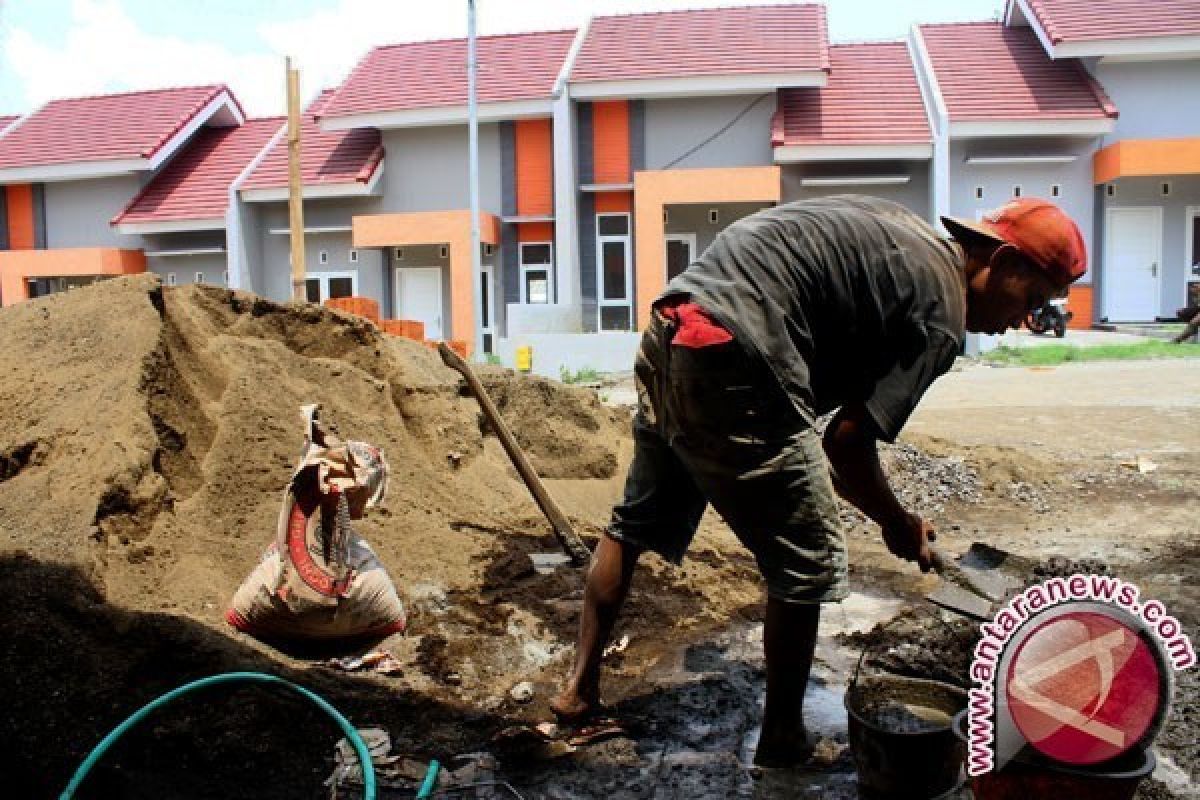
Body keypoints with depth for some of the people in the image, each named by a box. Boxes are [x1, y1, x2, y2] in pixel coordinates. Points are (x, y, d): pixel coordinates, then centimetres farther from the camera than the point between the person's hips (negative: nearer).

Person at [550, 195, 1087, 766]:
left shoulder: (897, 229, 22)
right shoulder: (942, 312, -3)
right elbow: (846, 442, -7)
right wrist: (898, 524, 11)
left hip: (668, 332, 10)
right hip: (731, 363, -9)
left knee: (638, 522, 23)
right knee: (808, 565, 8)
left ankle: (579, 687, 35)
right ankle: (782, 741, 25)